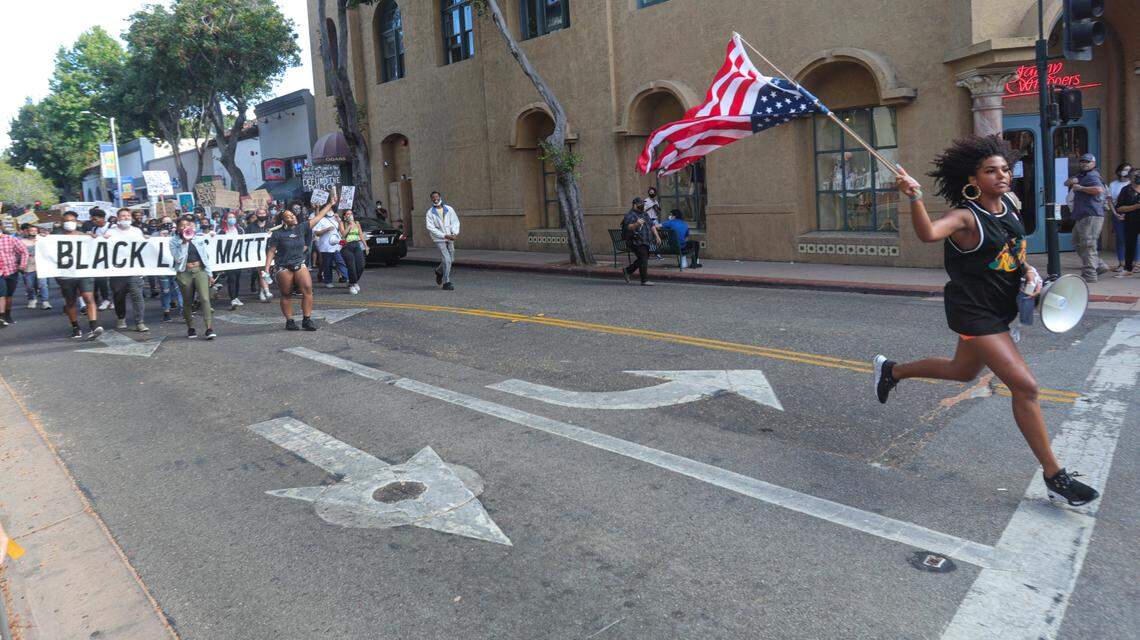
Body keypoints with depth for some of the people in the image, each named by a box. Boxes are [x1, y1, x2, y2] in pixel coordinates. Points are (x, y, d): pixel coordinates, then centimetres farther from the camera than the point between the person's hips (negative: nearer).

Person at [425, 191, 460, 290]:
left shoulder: (449, 209, 6)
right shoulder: (430, 212, -4)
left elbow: (455, 222, 8)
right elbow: (430, 228, -10)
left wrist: (455, 233, -11)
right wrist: (444, 235, -17)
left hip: (450, 238, 4)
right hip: (439, 239, -4)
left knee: (451, 260, 10)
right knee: (447, 260, -14)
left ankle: (439, 271, 39)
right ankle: (446, 283, -4)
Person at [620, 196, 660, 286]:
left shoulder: (644, 214, 18)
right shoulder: (630, 215, -11)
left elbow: (651, 226, 24)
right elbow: (629, 227, -26)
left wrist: (657, 236, 15)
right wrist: (636, 224, -47)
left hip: (645, 242, 9)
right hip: (636, 242, -9)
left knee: (643, 259, 13)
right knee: (643, 259, -12)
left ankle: (627, 271, 28)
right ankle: (644, 280, -6)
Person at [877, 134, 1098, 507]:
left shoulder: (1010, 205, 3)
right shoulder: (965, 217, -21)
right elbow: (928, 233, -43)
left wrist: (1028, 271, 4)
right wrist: (914, 197, -58)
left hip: (999, 308, 9)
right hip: (973, 312, -9)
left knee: (963, 371, 27)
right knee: (1025, 386, -11)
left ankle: (892, 370, 47)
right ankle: (1054, 476, 0)